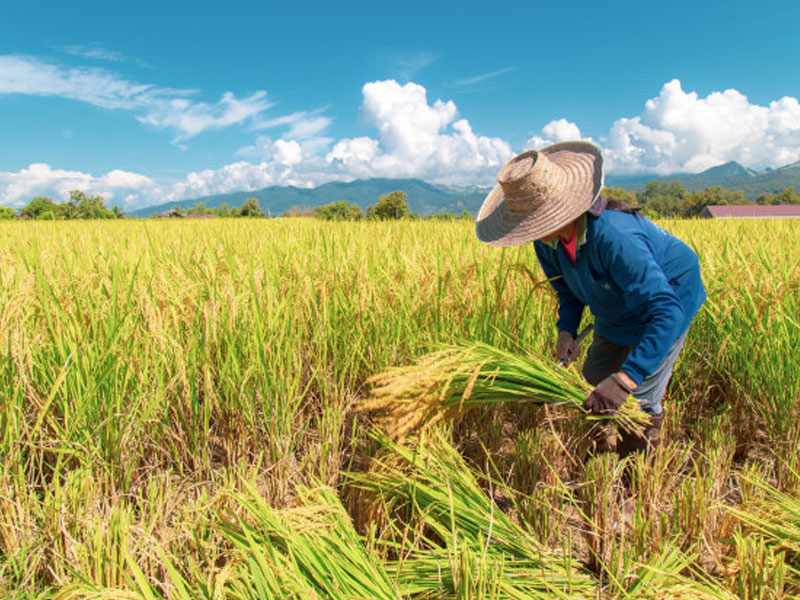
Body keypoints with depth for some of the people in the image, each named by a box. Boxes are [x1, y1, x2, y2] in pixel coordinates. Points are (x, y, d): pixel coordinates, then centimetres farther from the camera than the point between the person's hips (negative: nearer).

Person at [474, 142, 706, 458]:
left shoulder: (615, 237, -43)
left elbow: (667, 311, -45)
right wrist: (566, 328, -18)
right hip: (619, 312, 7)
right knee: (594, 381, 11)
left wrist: (625, 379, -52)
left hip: (669, 299, -7)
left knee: (640, 400, -7)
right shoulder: (547, 241, -18)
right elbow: (568, 287, 1)